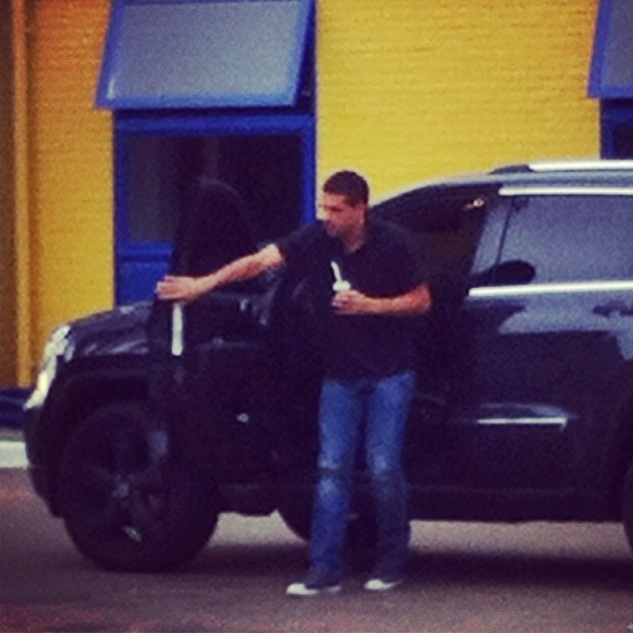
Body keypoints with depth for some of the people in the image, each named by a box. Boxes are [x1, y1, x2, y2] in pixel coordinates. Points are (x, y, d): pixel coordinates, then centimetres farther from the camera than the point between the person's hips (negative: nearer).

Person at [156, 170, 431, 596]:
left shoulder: (391, 244, -10)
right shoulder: (316, 240, -5)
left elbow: (421, 300, -3)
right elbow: (259, 262, -13)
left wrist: (369, 306, -17)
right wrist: (203, 284, -23)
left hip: (389, 373, -3)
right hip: (340, 375, 3)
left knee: (384, 469, -6)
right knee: (332, 469, -2)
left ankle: (392, 562, 11)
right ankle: (325, 570, -2)